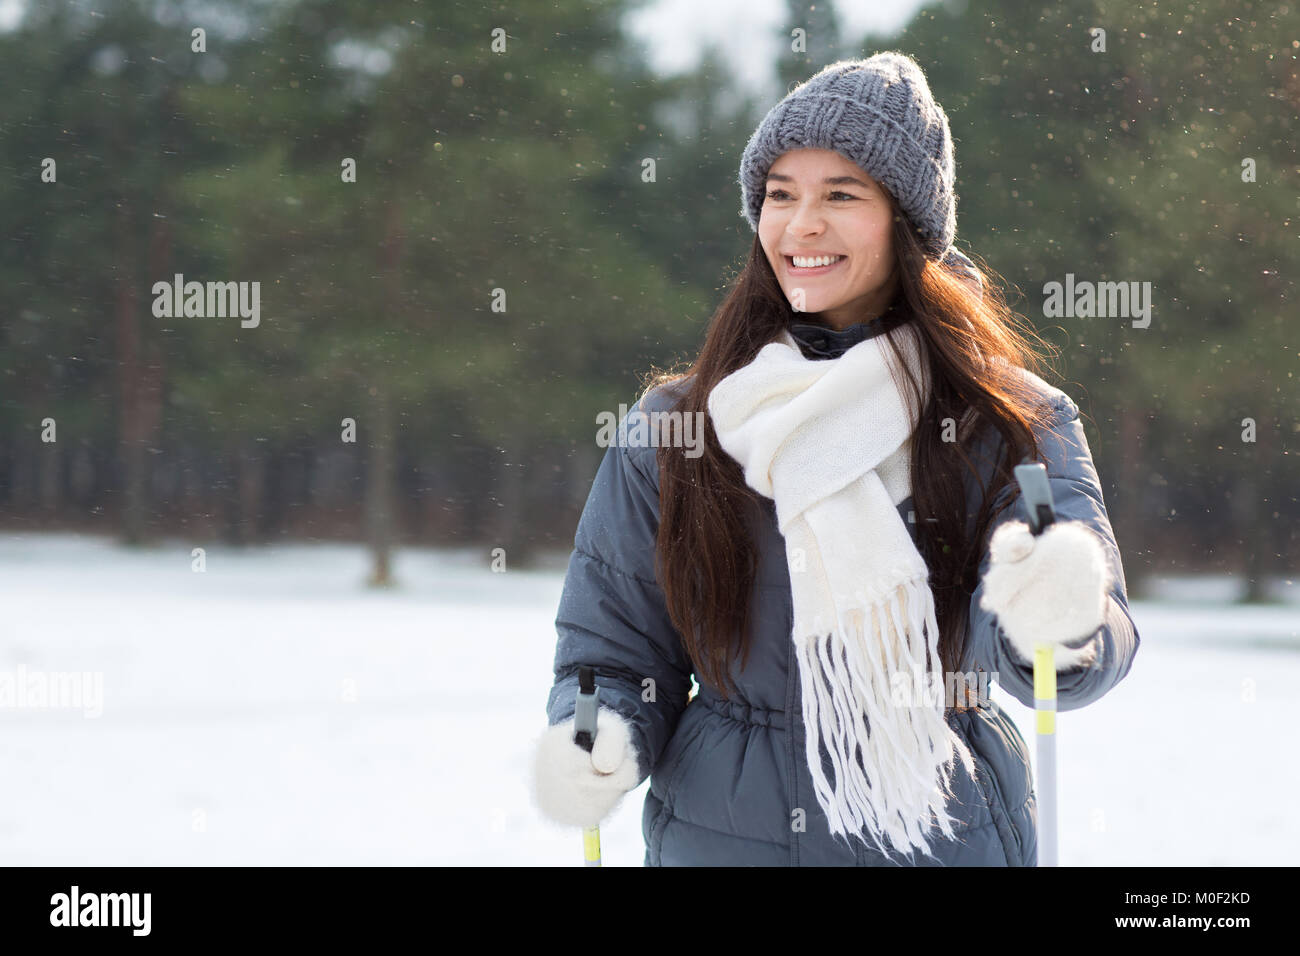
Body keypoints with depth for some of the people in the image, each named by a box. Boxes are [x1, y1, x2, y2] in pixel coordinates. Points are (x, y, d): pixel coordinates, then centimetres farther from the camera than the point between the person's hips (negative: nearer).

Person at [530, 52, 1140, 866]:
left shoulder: (1017, 424, -6)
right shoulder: (670, 429, -1)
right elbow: (615, 649, 2)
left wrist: (1064, 621, -42)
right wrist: (600, 745, -19)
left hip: (949, 834, -1)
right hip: (722, 834, 1)